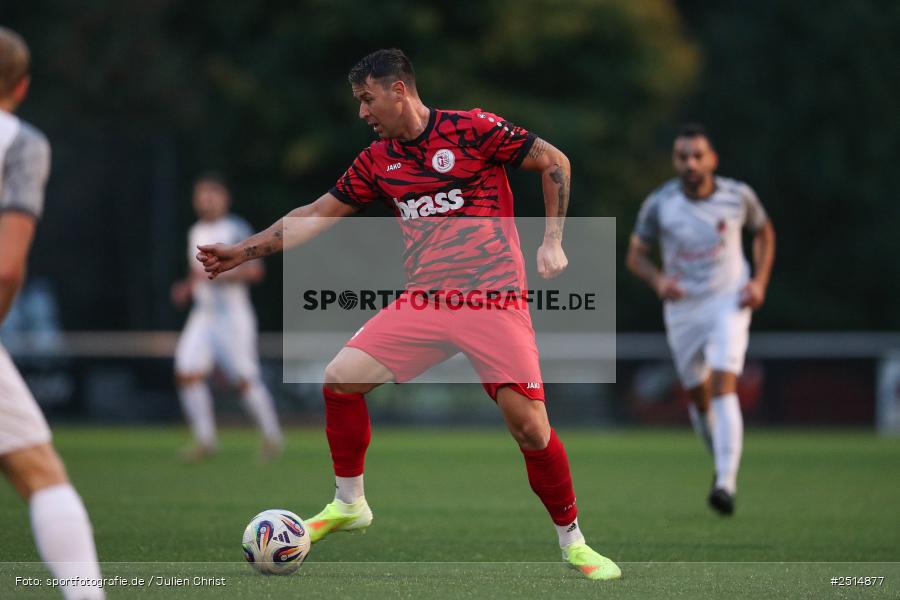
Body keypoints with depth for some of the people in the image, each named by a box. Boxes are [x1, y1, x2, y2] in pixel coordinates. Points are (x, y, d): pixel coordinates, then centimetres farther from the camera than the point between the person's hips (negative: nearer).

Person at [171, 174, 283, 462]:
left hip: (234, 316, -6)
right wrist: (187, 288, 8)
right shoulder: (196, 233, 14)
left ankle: (272, 436, 10)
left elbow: (254, 270, -17)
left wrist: (215, 276, -23)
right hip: (203, 316, 6)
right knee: (187, 372, -9)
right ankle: (204, 439, -1)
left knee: (246, 379, -7)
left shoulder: (236, 230, -8)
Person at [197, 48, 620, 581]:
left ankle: (572, 541, 5)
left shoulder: (472, 130, -6)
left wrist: (553, 242, -8)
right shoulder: (378, 161, 11)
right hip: (424, 299, 5)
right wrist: (244, 251, 13)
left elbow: (554, 162, 0)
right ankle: (349, 505, 11)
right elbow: (318, 215, 18)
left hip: (493, 296, -5)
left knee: (530, 426, -15)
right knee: (341, 378, -8)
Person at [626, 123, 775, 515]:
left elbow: (763, 232, 10)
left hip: (729, 304, -2)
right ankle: (723, 464, 37)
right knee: (697, 396, 11)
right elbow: (635, 254, 0)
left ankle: (726, 484, -28)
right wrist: (658, 280, -22)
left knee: (724, 388, -20)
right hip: (682, 307, 2)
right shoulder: (658, 204, -11)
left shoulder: (738, 196, -9)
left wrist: (759, 281, -4)